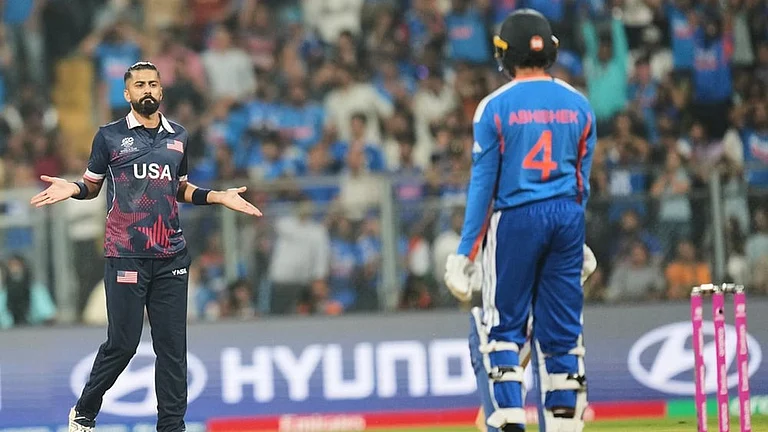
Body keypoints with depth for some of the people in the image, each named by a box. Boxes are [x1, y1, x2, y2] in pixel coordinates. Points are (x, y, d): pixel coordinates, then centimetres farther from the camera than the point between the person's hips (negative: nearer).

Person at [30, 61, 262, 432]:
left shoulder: (178, 137, 13)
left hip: (171, 258, 4)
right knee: (122, 344, -3)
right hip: (126, 258, -4)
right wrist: (72, 188, -12)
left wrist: (220, 197, 11)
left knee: (172, 346, 1)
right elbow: (92, 185, 9)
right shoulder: (110, 136, 3)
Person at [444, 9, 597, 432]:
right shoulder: (579, 105, 5)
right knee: (561, 331, 8)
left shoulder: (495, 106, -6)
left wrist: (464, 252, -3)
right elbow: (583, 180, 10)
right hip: (568, 218, 3)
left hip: (515, 219, -3)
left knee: (503, 326, 4)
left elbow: (483, 183, -6)